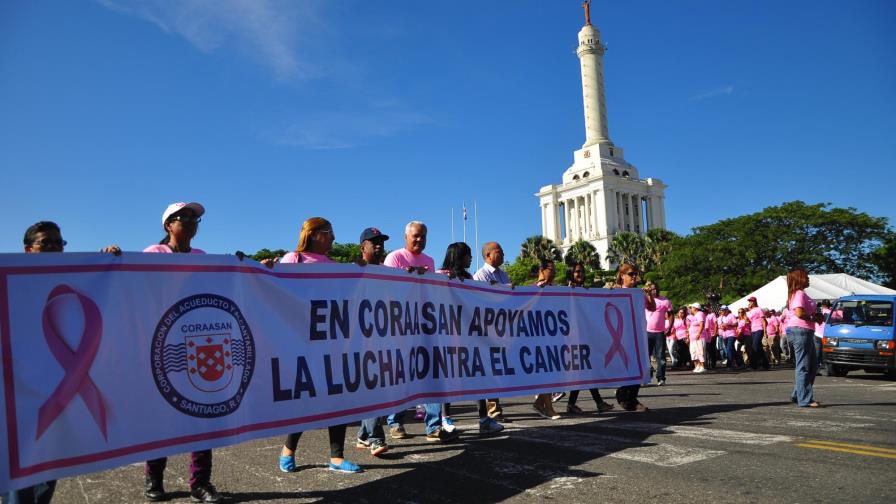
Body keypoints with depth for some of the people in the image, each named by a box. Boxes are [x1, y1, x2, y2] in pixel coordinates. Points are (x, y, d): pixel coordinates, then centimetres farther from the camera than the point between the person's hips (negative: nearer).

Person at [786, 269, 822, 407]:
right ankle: (804, 400, -3)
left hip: (806, 332, 11)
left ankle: (798, 395, 21)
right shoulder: (799, 293, -12)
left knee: (813, 366, 16)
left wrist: (815, 317, 6)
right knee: (803, 367, -7)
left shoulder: (801, 294, 19)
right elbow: (799, 313, -24)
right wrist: (814, 318, -10)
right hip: (800, 330, -11)